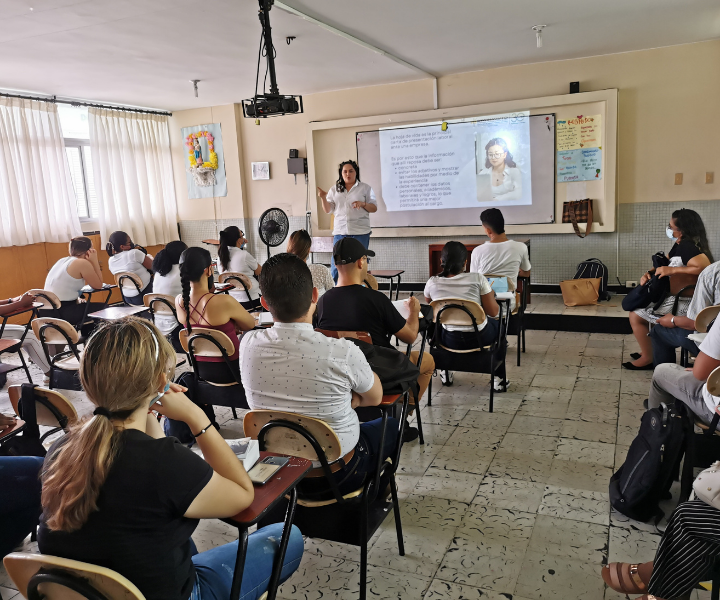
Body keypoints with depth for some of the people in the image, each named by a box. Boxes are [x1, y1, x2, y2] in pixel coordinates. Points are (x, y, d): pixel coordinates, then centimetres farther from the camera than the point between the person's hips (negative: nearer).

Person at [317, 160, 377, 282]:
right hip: (340, 231, 2)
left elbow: (374, 208, 5)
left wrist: (363, 204, -15)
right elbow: (328, 210, 12)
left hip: (360, 232, -2)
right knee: (336, 265, -3)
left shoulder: (365, 188, 8)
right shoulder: (335, 190, 15)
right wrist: (323, 198, -6)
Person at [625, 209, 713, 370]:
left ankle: (647, 359, 6)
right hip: (678, 299, 11)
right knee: (642, 306, 27)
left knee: (635, 316, -5)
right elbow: (664, 263, 15)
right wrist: (649, 273, -6)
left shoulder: (686, 246, -23)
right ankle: (650, 350, 29)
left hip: (684, 303, -11)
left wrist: (673, 270, -31)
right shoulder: (680, 245, 9)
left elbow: (706, 266, -36)